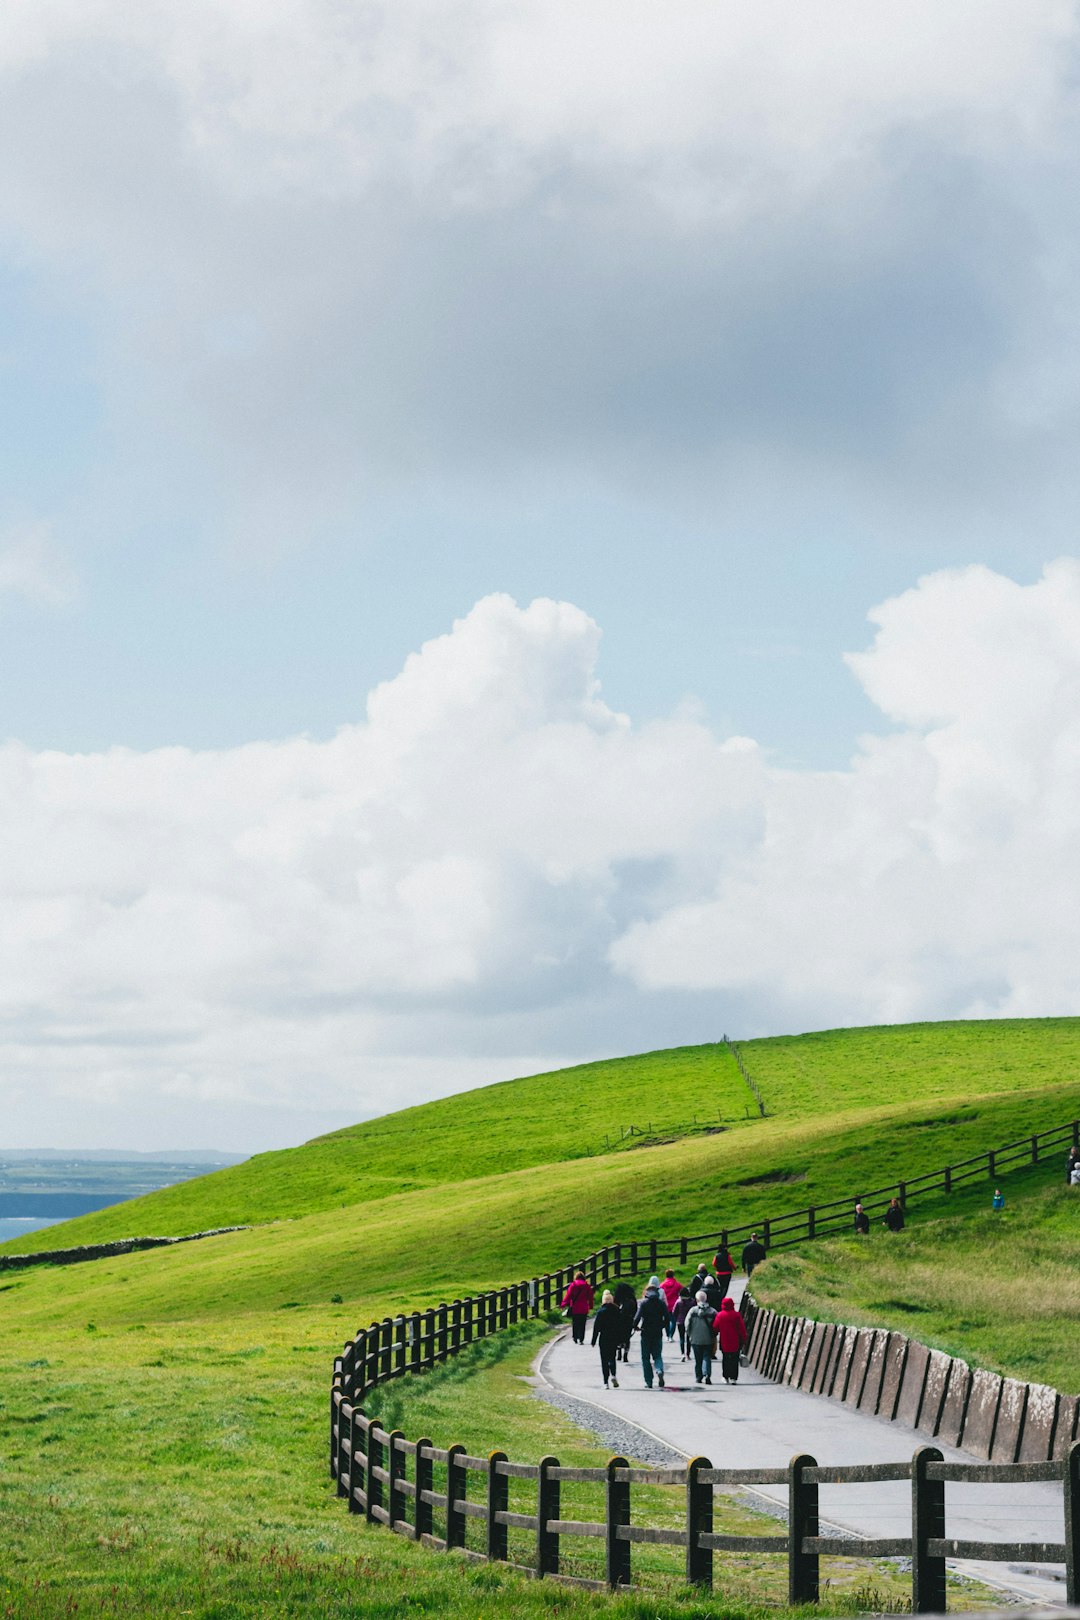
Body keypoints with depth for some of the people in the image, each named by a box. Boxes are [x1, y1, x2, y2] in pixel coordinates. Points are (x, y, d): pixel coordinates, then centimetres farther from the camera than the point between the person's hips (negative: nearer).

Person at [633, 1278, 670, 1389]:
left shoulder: (644, 1302, -8)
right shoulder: (661, 1303, 0)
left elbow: (638, 1317, -16)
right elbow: (667, 1317, -2)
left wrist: (636, 1327, 1)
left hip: (646, 1333, -2)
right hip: (658, 1334, 2)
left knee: (646, 1358, 8)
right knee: (657, 1355, 11)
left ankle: (649, 1381, 4)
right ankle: (659, 1371, -20)